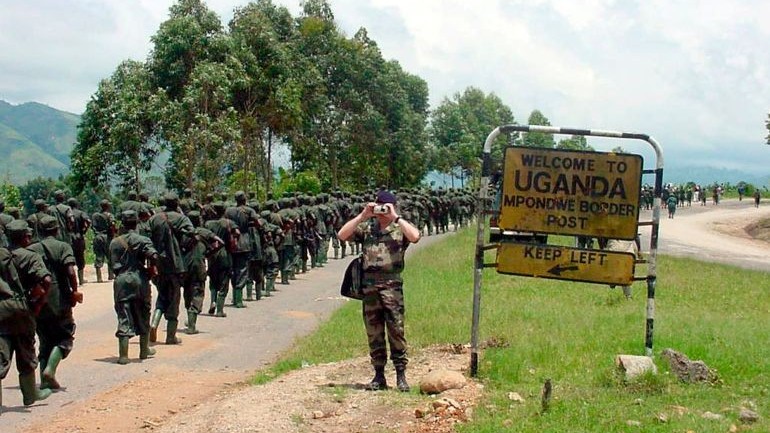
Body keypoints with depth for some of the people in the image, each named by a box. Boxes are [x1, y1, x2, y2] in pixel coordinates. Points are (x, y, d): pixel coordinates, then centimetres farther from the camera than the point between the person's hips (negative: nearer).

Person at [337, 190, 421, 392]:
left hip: (391, 283, -3)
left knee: (396, 329, -6)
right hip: (369, 283, 3)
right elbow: (342, 235, 2)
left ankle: (401, 375, 1)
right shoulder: (367, 227, 12)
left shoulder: (400, 227, 5)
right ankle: (379, 375, 15)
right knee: (374, 332, 7)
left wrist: (395, 217, -11)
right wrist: (362, 216, -2)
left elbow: (415, 236, -16)